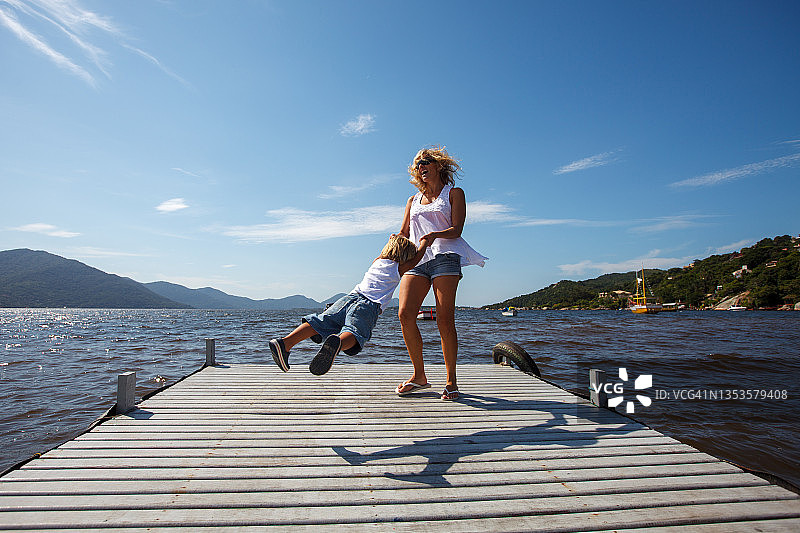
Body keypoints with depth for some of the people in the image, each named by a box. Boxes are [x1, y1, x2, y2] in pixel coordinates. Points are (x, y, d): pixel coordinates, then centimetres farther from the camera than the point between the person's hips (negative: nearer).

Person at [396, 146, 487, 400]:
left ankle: (451, 380, 1)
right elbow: (404, 233, 23)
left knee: (444, 319, -11)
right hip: (416, 260, 4)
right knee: (405, 314, -14)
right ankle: (419, 375, -1)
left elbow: (457, 229, 2)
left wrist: (435, 235, -19)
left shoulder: (454, 193, 15)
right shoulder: (413, 201, 28)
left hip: (444, 256, -4)